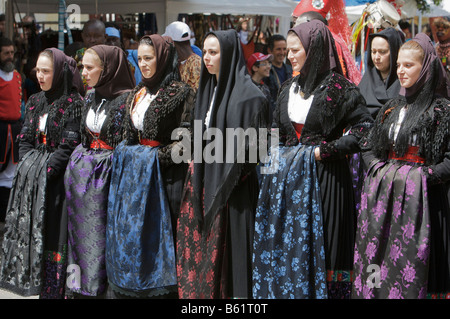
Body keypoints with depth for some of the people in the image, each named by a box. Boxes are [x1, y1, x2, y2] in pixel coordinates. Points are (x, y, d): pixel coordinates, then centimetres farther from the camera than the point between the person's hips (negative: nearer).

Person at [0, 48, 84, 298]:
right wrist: (28, 166, -2)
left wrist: (44, 170, -15)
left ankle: (57, 290, -3)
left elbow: (69, 145, -12)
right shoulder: (35, 102, 14)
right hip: (32, 181, 7)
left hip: (57, 179, -6)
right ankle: (41, 287, 12)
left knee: (55, 235, -7)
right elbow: (25, 140, 14)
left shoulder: (73, 103, -7)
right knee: (33, 232, 6)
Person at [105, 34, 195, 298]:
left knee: (157, 234, -6)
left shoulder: (181, 93, -8)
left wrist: (157, 156, -16)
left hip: (163, 175, -7)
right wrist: (129, 154, 7)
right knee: (130, 234, 7)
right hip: (134, 175, 7)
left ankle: (160, 288, 2)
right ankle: (130, 289, 14)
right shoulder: (138, 93, 15)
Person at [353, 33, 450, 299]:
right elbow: (369, 147, 20)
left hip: (418, 197, -6)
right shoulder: (392, 108, 15)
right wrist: (380, 168, 2)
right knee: (376, 262, 5)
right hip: (383, 195, 6)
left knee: (410, 263, -7)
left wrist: (422, 175, -16)